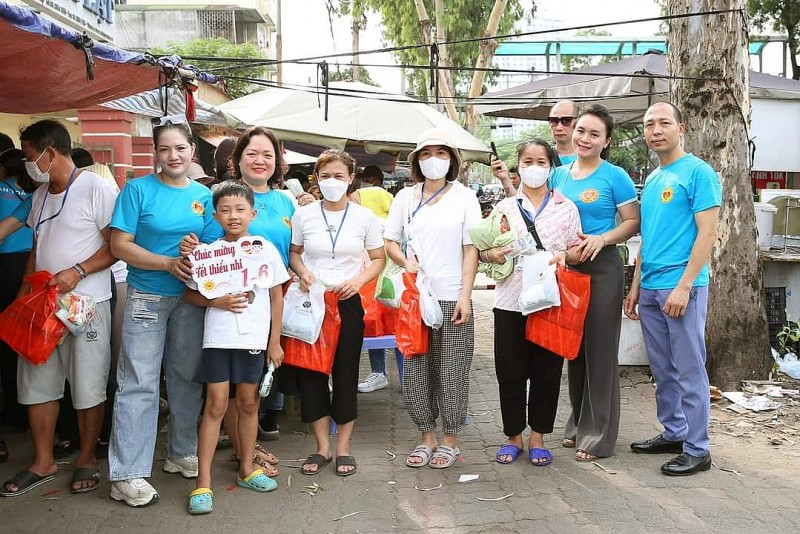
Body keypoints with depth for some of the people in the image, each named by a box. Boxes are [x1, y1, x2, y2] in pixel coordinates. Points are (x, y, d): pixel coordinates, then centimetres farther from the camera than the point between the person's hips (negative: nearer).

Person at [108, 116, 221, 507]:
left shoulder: (203, 194, 6)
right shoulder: (138, 189, -5)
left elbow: (214, 245, 8)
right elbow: (120, 245, -9)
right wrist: (168, 263, -19)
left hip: (192, 298, 4)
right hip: (147, 297, -4)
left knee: (187, 377, 12)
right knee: (138, 383, -4)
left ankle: (182, 452, 29)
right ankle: (127, 474, 2)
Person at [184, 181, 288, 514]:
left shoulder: (265, 249, 1)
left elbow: (276, 297, 6)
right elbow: (190, 295, 4)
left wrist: (275, 341, 3)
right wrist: (217, 302, -14)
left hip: (254, 338, 1)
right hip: (218, 338, -1)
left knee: (248, 404, 12)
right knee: (215, 405, -2)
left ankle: (247, 469, 29)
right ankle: (203, 482, 4)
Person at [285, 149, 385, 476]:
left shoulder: (364, 217, 0)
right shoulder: (303, 214, 1)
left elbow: (378, 259, 7)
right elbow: (294, 253, 12)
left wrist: (359, 279, -11)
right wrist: (302, 272, -9)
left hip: (348, 302, -1)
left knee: (346, 374, 4)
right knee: (311, 373, 3)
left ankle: (343, 448, 18)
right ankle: (322, 447, 18)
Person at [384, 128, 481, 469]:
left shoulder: (464, 197, 3)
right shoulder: (405, 197, 9)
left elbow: (471, 249, 0)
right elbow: (390, 242, 13)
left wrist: (465, 296, -8)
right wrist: (405, 262, -8)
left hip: (452, 297, -2)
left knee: (451, 371, 1)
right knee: (414, 369, 5)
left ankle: (450, 440, 17)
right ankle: (427, 437, 20)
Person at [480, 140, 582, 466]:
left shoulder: (566, 207, 8)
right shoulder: (505, 207, 8)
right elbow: (483, 249, 9)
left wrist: (564, 255, -12)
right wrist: (493, 255, -13)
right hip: (511, 301, 0)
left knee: (547, 372, 5)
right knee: (510, 372, 5)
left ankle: (537, 438, 20)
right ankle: (513, 436, 21)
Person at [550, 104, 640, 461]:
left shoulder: (615, 177, -6)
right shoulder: (559, 174, 10)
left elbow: (633, 222, -6)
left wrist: (602, 239, -21)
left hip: (601, 269, -5)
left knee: (599, 350, 0)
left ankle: (598, 435, 10)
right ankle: (578, 424, 26)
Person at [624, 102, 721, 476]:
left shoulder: (698, 172, -6)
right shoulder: (652, 180, 16)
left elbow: (707, 234, -12)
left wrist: (684, 286, -18)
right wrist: (636, 286, 17)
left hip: (681, 286, -7)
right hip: (650, 289, 7)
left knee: (689, 370, -1)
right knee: (663, 370, 14)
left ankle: (697, 450, 7)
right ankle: (673, 434, 26)